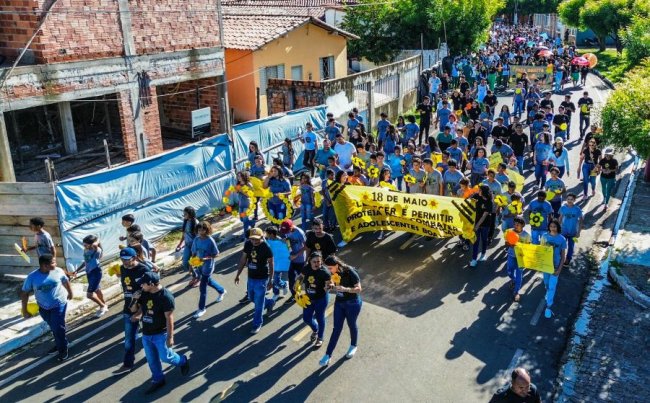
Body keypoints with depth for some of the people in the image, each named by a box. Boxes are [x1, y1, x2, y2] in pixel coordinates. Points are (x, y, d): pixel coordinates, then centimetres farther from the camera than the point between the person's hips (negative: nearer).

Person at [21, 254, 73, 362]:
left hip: (59, 305, -2)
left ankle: (63, 349, 11)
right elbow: (24, 293, -7)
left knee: (58, 328, -7)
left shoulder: (58, 271, -14)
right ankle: (59, 344, 40)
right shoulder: (32, 277, -17)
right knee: (53, 327, 18)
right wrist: (24, 310, -3)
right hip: (43, 307, 2)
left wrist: (70, 293, 20)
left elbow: (65, 281, 6)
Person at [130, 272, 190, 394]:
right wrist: (135, 300, -11)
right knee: (151, 359, 16)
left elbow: (169, 318, -21)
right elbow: (134, 310, 10)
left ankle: (183, 361, 32)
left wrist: (170, 337, -18)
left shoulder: (166, 296, -24)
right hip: (146, 334, 6)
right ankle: (158, 380, 35)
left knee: (166, 357, 3)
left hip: (160, 334, -6)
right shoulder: (144, 294, -3)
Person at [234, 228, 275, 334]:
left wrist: (270, 280, -10)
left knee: (258, 303, 2)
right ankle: (270, 302, 48)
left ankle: (257, 324, 20)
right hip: (250, 277, 6)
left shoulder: (266, 248, -20)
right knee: (252, 298, 23)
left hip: (261, 279, -6)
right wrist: (238, 275, 7)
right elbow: (243, 259, 5)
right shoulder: (248, 244, -6)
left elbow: (271, 264, -11)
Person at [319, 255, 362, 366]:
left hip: (352, 303, -5)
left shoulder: (350, 272, -24)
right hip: (339, 303, 5)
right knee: (337, 328, 7)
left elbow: (358, 289, -21)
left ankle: (353, 346, 42)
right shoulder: (334, 273, -7)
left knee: (351, 325, 16)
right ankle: (328, 355, 9)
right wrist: (331, 287, -14)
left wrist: (344, 289, -34)